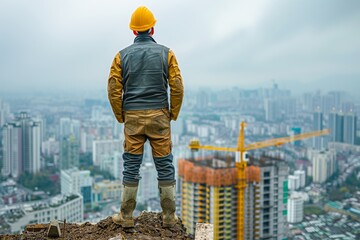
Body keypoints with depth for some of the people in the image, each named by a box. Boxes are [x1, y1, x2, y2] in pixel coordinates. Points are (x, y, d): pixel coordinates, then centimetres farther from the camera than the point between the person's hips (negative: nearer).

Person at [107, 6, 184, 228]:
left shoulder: (122, 55, 3)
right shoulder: (166, 53, 0)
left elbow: (113, 90, -2)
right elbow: (177, 88, -6)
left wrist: (120, 117, 10)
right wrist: (173, 114, 7)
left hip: (132, 117, 1)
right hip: (159, 116, -1)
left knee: (131, 165, 7)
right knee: (165, 165, 7)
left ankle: (127, 216, 14)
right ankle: (169, 216, 14)